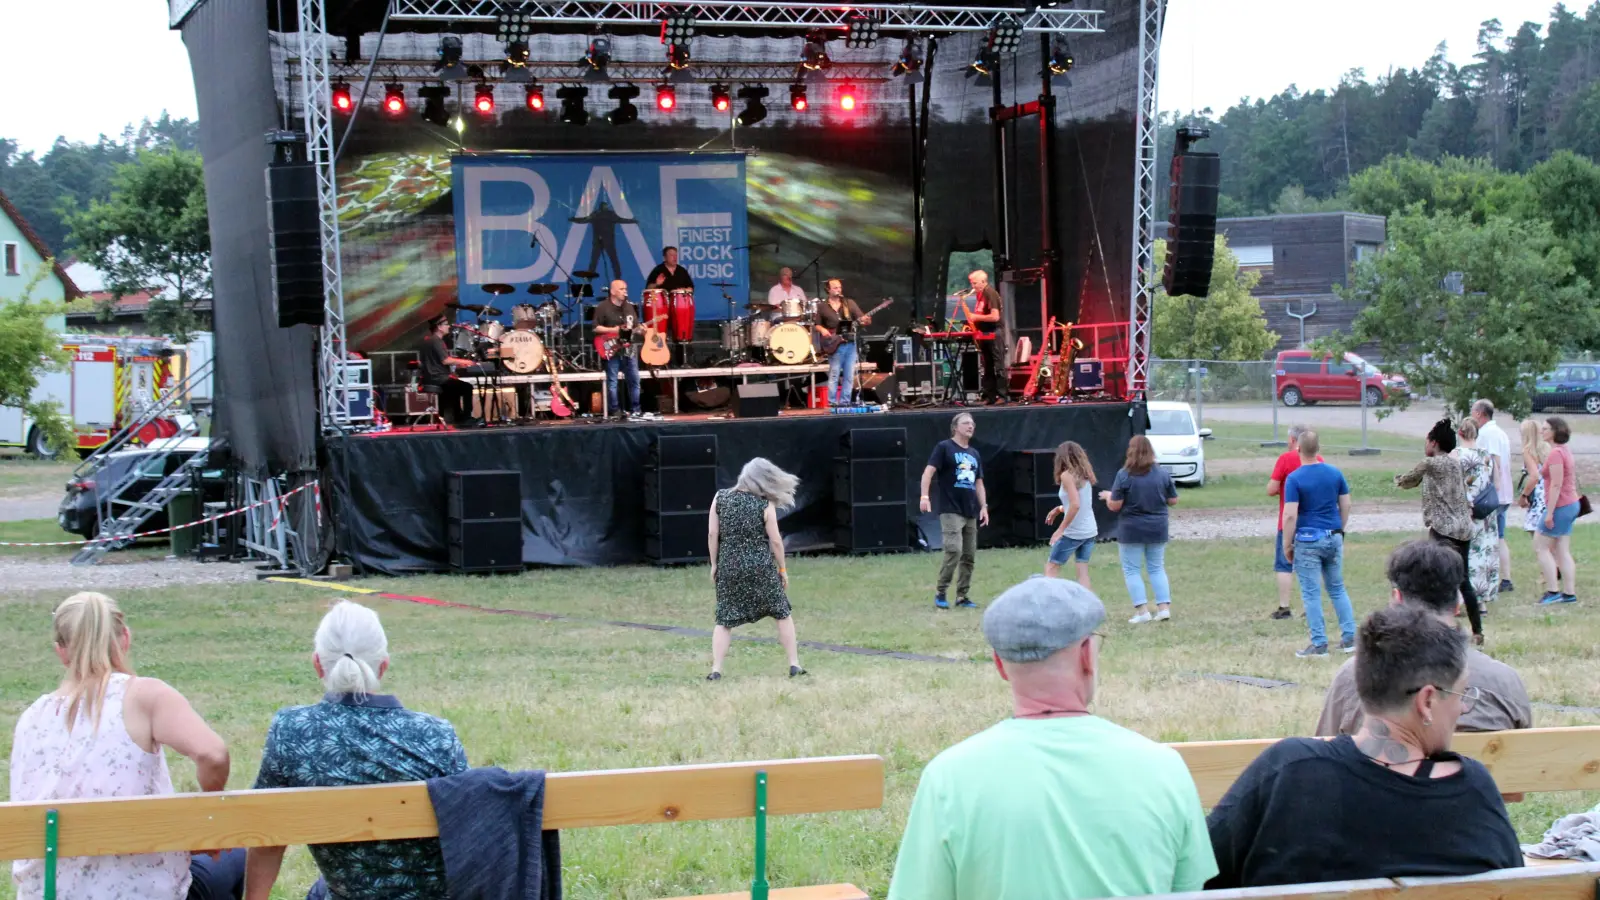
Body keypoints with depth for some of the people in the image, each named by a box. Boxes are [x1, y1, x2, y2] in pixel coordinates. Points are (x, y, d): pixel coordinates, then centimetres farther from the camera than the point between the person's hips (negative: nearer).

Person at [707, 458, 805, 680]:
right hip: (762, 568, -2)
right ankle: (794, 665, 12)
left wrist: (714, 564, 9)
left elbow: (713, 534, 0)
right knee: (782, 614, 12)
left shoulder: (720, 499, 0)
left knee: (724, 620, 9)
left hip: (729, 568, 2)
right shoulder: (765, 506, -7)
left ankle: (716, 670, -1)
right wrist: (782, 568, 7)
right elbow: (775, 541, -5)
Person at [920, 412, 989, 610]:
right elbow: (929, 471, -9)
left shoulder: (975, 454, 18)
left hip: (971, 512, 7)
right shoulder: (944, 447, -2)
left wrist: (984, 506, 13)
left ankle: (962, 596, 13)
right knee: (954, 550, -19)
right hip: (950, 510, -7)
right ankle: (940, 593, -8)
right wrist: (925, 496, -22)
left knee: (969, 556, 5)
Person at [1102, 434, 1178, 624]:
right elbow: (1173, 501, 4)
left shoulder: (1124, 474, -14)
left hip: (1131, 530, -4)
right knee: (1157, 568, 16)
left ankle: (1141, 611, -1)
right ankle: (1164, 607, 9)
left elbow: (1115, 506, -12)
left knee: (1131, 570, 6)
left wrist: (1108, 496, 8)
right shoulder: (1163, 474, -4)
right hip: (1157, 529, 4)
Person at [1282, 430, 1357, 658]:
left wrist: (1288, 545, -6)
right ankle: (1349, 637, 16)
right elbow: (1346, 506, 7)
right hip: (1333, 538, 5)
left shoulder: (1295, 478, -13)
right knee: (1337, 589, 17)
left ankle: (1319, 644, 2)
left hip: (1308, 540, -5)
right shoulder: (1335, 473, 2)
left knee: (1311, 593, 2)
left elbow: (1290, 515, -16)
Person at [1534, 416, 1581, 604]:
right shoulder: (1565, 450, 13)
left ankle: (1553, 591, -3)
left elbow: (1556, 484, -22)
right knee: (1562, 551, 11)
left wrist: (1550, 512, -21)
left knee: (1540, 547, -1)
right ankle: (1569, 593, 11)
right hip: (1570, 504, 10)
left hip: (1560, 506, -10)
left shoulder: (1556, 453, -18)